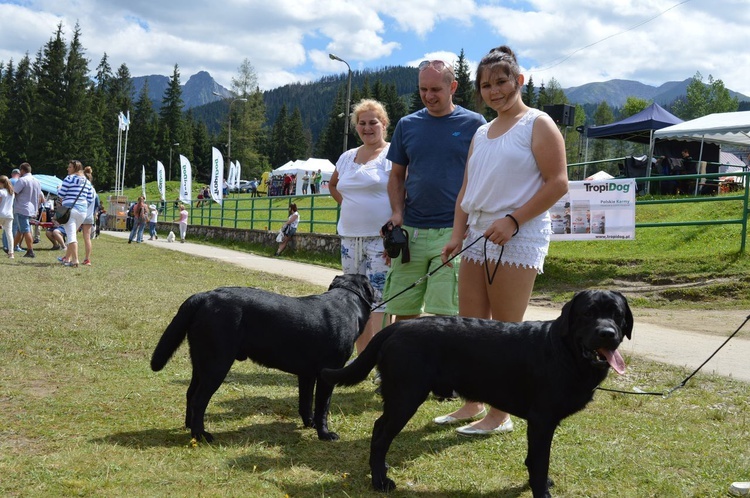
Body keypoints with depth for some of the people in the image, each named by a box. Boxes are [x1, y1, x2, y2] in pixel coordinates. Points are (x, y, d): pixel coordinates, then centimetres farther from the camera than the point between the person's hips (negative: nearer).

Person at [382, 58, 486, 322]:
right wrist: (397, 212, 1)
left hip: (454, 231, -3)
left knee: (444, 311, -8)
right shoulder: (407, 125, 12)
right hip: (410, 231, 4)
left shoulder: (473, 124, 2)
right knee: (403, 310, 5)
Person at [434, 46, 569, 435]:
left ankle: (501, 414, 6)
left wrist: (513, 221, -17)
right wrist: (457, 235, 6)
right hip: (477, 236, 7)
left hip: (517, 238, -7)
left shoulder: (537, 125, -2)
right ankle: (472, 404, 17)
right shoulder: (481, 133, 19)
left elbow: (558, 183, -10)